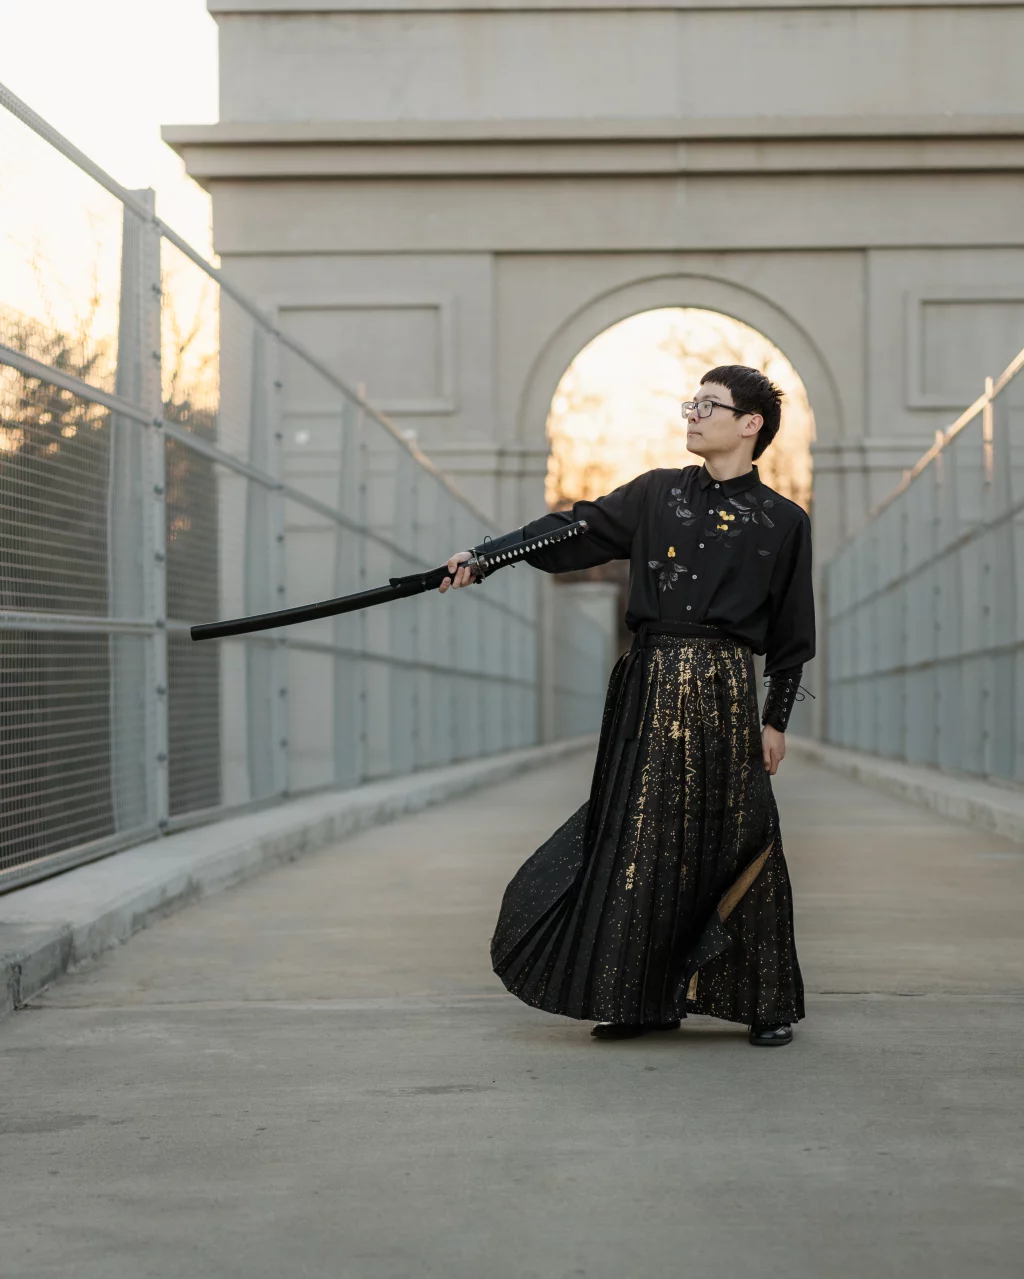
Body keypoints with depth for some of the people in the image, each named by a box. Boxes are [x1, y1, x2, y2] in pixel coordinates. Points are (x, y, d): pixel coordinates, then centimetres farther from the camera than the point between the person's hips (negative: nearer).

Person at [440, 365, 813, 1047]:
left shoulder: (782, 522, 5)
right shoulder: (657, 493, 10)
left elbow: (792, 636, 7)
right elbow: (574, 531, 1)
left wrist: (776, 720, 2)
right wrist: (484, 556, -10)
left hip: (726, 690, -2)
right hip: (651, 686, 3)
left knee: (736, 841, -2)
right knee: (640, 837, 2)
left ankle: (767, 1004, 12)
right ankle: (646, 999, 13)